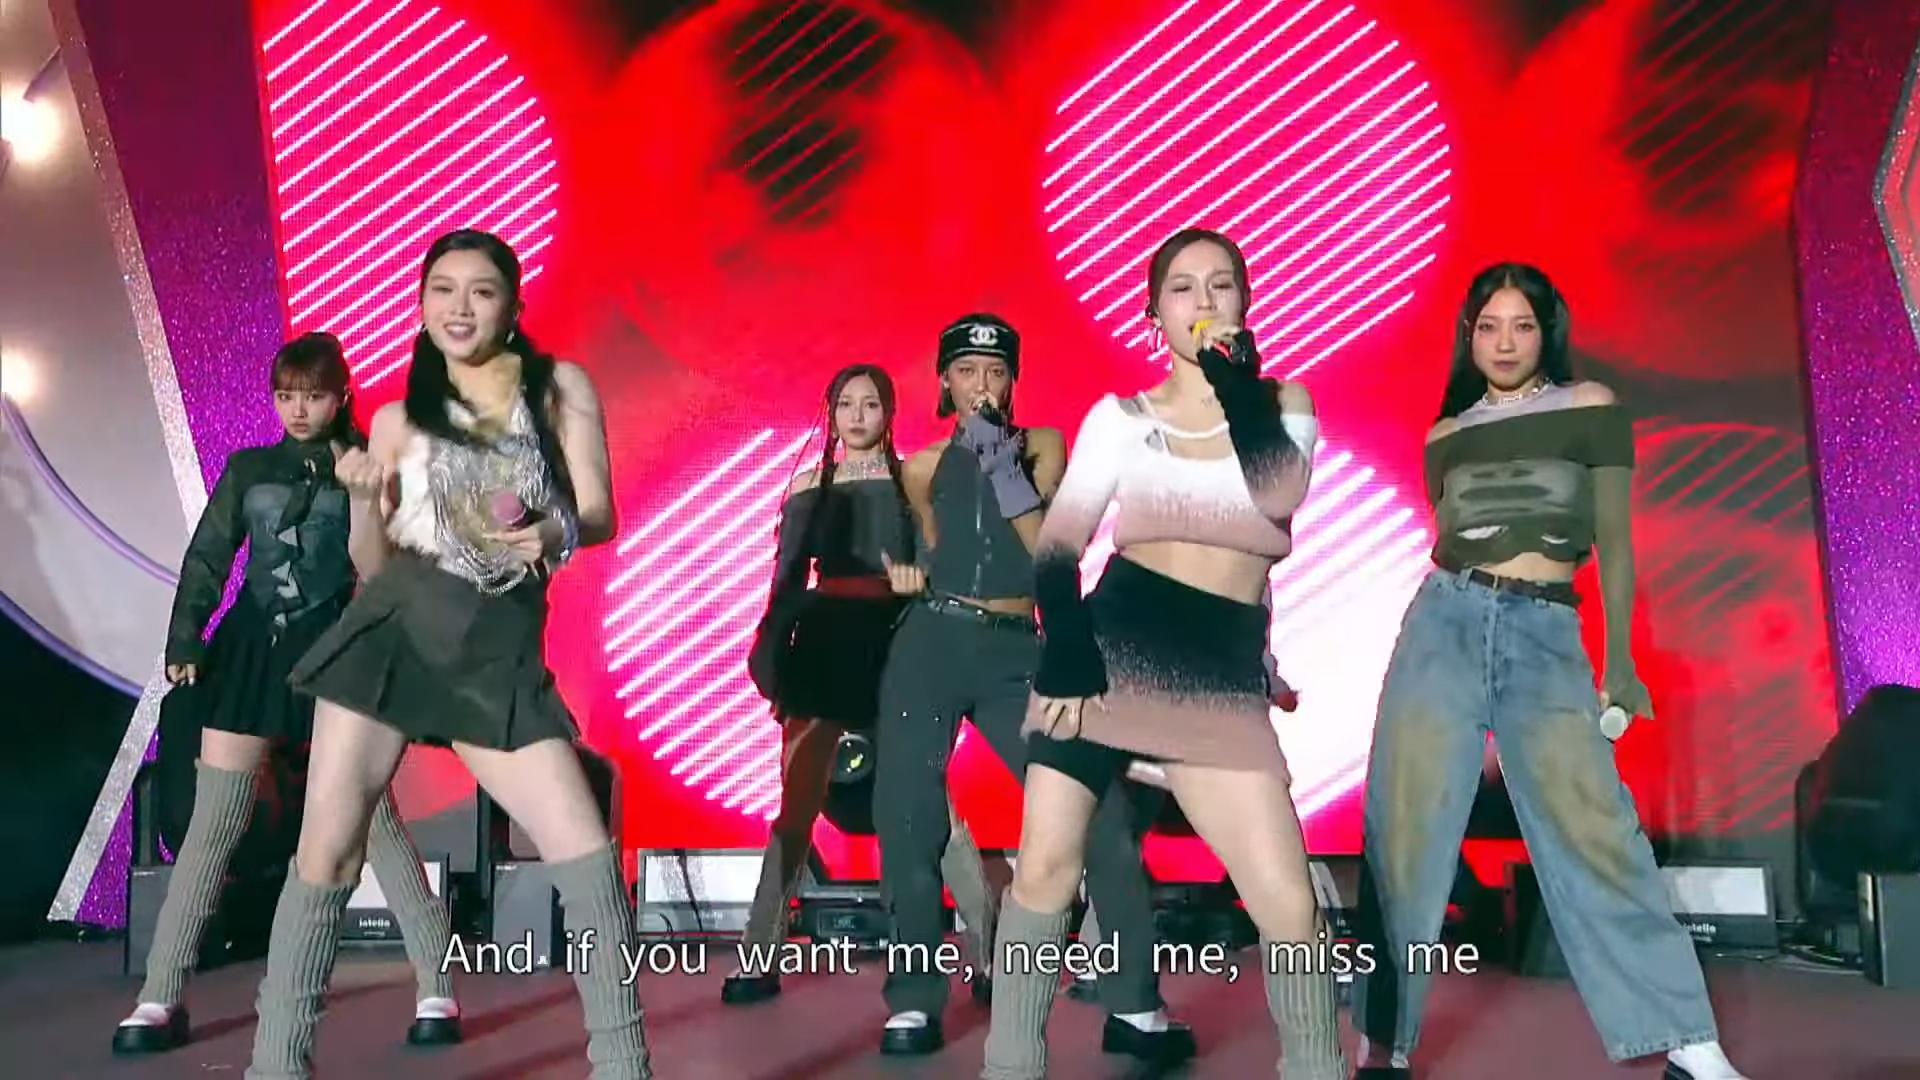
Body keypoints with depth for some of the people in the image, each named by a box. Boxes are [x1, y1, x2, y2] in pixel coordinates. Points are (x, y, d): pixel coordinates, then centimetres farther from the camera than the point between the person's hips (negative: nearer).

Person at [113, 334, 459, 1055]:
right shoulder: (248, 468, 11)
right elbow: (206, 560, 10)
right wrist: (183, 644, 2)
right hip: (251, 648, 3)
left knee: (372, 818, -7)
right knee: (213, 824, 2)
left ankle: (437, 987, -2)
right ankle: (160, 999, 9)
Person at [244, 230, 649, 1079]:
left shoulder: (561, 388, 8)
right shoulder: (399, 420, 11)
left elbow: (598, 516, 1)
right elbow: (373, 566, 10)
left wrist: (553, 535, -20)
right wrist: (363, 498, -9)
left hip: (500, 655, -1)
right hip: (395, 633, 1)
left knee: (587, 852, -10)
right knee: (327, 851, -1)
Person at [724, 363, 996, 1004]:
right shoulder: (807, 486, 11)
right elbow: (787, 580, 10)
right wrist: (771, 660, 4)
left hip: (895, 642, -2)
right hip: (823, 644, 2)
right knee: (797, 804, 2)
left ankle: (988, 948, 3)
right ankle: (760, 959, 7)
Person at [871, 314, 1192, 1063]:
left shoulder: (1042, 446, 7)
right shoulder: (923, 467, 10)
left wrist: (1003, 467, -14)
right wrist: (910, 570, 3)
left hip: (1015, 651, -1)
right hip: (930, 644, 1)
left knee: (1099, 810, -12)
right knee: (906, 820, -4)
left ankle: (1134, 1005, -4)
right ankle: (915, 1001, 10)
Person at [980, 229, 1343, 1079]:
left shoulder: (1282, 403, 11)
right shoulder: (1119, 416, 8)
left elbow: (1280, 493, -11)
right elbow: (1058, 544, 0)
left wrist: (1233, 371, -6)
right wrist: (1067, 651, -16)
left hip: (1222, 673, 0)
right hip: (1112, 644, 0)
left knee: (1288, 903, -6)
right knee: (1046, 864, -3)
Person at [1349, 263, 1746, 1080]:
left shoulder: (1590, 407, 9)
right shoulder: (1444, 437, 15)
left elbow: (1613, 540, 7)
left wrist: (1619, 660, 4)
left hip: (1548, 635, -2)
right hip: (1446, 621, 2)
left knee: (1593, 829, -9)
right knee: (1407, 829, -1)